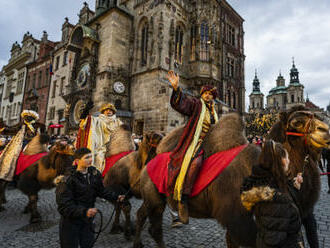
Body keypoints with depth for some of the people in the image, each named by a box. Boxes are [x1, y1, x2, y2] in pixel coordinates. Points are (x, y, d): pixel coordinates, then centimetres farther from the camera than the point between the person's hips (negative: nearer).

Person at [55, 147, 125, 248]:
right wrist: (84, 211, -39)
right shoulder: (67, 179, -25)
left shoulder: (94, 173, -7)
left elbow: (101, 190, 8)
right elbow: (64, 206, -26)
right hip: (70, 220, -5)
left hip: (87, 218, 5)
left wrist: (116, 197, -2)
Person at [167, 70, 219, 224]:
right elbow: (181, 103, -14)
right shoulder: (196, 104, 3)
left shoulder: (212, 111, 23)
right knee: (195, 163, -29)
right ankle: (182, 201, -24)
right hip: (195, 143, -8)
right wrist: (176, 88, -29)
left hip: (208, 143, 8)